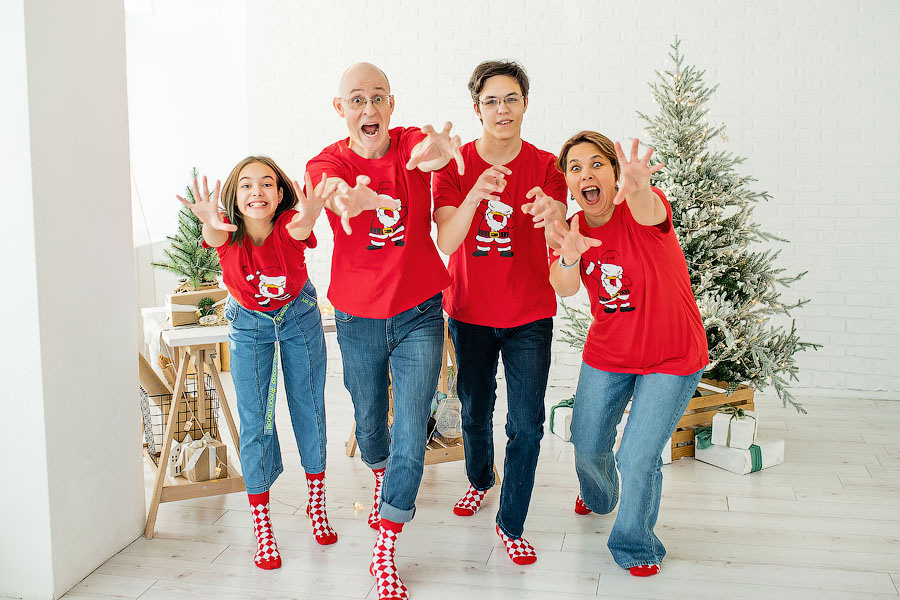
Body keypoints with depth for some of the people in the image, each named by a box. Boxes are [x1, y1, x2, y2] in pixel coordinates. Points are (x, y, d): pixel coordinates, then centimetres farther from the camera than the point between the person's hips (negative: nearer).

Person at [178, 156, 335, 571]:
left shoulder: (288, 225, -29)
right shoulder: (227, 234, -27)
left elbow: (298, 230, -54)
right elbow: (215, 236, -51)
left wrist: (308, 218, -79)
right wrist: (210, 224, -77)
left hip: (299, 317, 0)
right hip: (249, 324, 0)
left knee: (309, 408, 7)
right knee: (254, 421, -2)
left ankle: (317, 504, 28)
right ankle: (262, 528, 8)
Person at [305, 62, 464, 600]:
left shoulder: (414, 145, -8)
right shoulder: (329, 161, -9)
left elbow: (430, 150, -34)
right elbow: (329, 185, -35)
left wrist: (439, 150, -61)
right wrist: (348, 197, -61)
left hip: (419, 314, -1)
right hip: (359, 318, 1)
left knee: (412, 436, -6)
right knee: (369, 422, 18)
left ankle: (385, 552, 8)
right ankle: (382, 480, 53)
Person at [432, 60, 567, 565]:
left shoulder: (546, 167, -8)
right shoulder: (454, 165, -7)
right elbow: (446, 242, -21)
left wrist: (552, 215, -47)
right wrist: (475, 196, -40)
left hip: (530, 315, -1)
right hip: (470, 312, 1)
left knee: (527, 424, -3)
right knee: (475, 410, 17)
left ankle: (512, 524, 14)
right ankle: (480, 480, 46)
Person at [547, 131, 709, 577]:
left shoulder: (639, 212, -20)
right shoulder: (571, 229, -6)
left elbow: (648, 212, -47)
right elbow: (562, 289, -24)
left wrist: (638, 190, -72)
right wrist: (570, 257, -47)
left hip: (672, 359, -4)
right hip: (607, 355, 5)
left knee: (637, 459, -9)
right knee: (587, 447, 15)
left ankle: (635, 546, 20)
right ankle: (598, 498, 52)